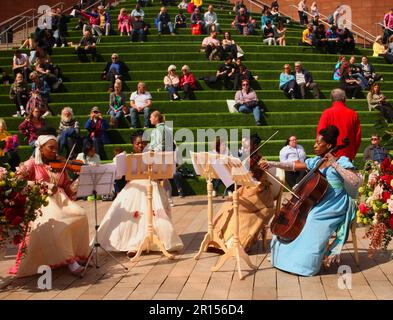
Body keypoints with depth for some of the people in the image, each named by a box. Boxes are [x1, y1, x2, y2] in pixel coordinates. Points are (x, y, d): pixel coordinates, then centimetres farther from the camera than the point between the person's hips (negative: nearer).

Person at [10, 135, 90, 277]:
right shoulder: (32, 164, 5)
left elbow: (68, 188, 11)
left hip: (60, 200, 4)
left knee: (80, 215, -23)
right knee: (55, 222, -34)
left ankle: (78, 253, -8)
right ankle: (69, 260, -26)